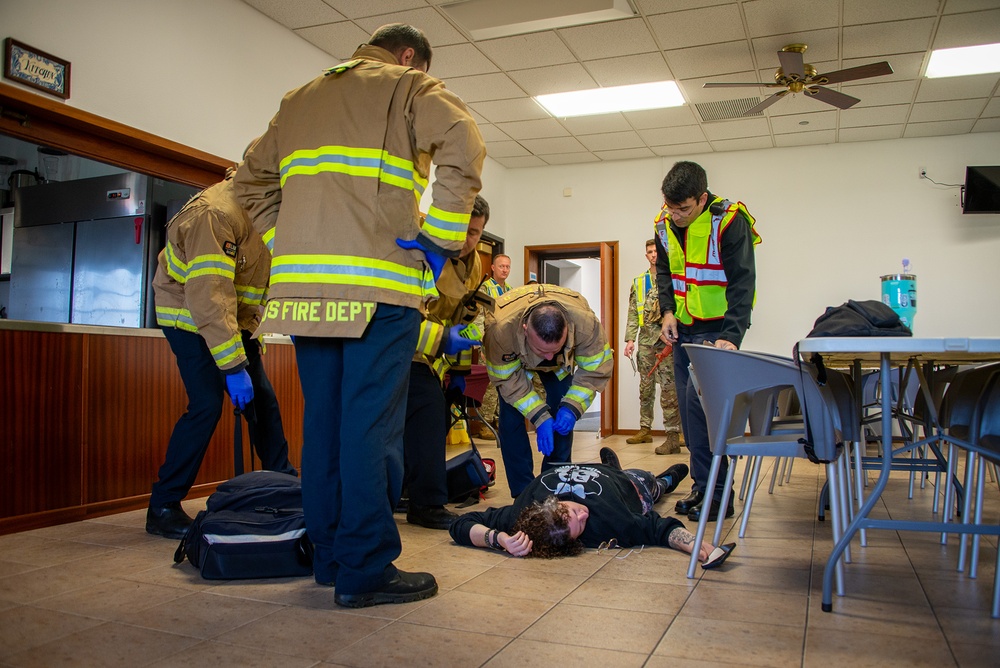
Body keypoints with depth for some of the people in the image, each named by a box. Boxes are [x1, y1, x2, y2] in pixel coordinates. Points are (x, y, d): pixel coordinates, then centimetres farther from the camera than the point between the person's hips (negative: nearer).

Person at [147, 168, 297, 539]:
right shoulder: (215, 213, -30)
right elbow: (209, 296, -33)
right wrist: (233, 366, -34)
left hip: (236, 317, 8)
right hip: (190, 317, -8)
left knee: (262, 400, 7)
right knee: (206, 406, -16)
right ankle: (162, 507, -4)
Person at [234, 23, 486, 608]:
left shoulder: (299, 99, 27)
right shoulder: (409, 87, 8)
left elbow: (252, 179, 26)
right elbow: (463, 144, -12)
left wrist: (289, 247, 19)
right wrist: (442, 240, -9)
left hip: (303, 280, 6)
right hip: (377, 282, -6)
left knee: (323, 419, 10)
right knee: (372, 423, -5)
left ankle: (330, 555, 19)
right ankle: (366, 570, -1)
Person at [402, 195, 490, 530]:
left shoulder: (474, 265, 5)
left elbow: (466, 318, 15)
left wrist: (460, 370, 11)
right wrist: (442, 339, -36)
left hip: (430, 354, 9)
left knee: (435, 419, 7)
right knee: (429, 411, -20)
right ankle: (428, 505, -10)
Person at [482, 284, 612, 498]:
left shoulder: (585, 321, -42)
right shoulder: (501, 328, -46)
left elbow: (596, 369, -26)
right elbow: (508, 379, -29)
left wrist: (572, 407, -36)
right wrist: (538, 417, -34)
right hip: (512, 362, -1)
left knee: (562, 416, -5)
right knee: (511, 417, -12)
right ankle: (523, 493, -2)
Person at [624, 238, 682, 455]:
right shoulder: (638, 282, 16)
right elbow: (633, 314, 14)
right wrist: (630, 339, 5)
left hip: (667, 338, -5)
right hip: (646, 339, 5)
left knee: (668, 385, -10)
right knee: (645, 386, 10)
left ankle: (673, 436, -11)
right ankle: (645, 429, 19)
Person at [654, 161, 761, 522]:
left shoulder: (729, 221, -18)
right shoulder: (665, 225, 1)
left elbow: (742, 284, -20)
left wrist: (730, 336, -30)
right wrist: (668, 311, 0)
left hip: (718, 329, -7)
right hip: (683, 329, 7)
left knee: (698, 398, -19)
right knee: (688, 406, 7)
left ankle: (715, 493, -8)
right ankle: (704, 486, 18)